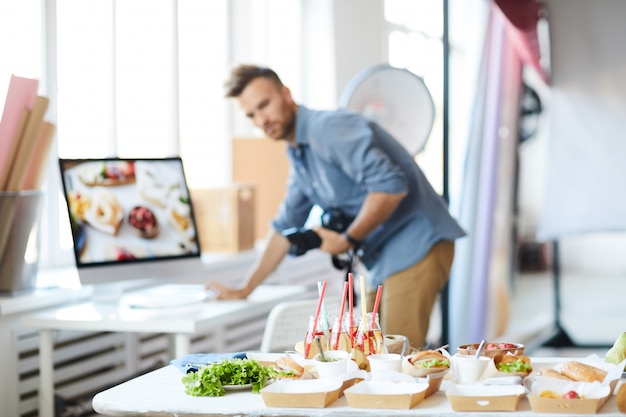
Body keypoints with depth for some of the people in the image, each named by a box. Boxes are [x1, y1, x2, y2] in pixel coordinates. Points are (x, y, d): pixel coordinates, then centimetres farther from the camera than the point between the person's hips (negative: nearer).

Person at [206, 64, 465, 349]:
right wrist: (244, 289, 29)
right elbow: (284, 227, 28)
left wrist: (348, 240, -14)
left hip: (416, 246, -10)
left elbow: (391, 185, -25)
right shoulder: (299, 157, 18)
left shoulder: (329, 128, -14)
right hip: (385, 261, 10)